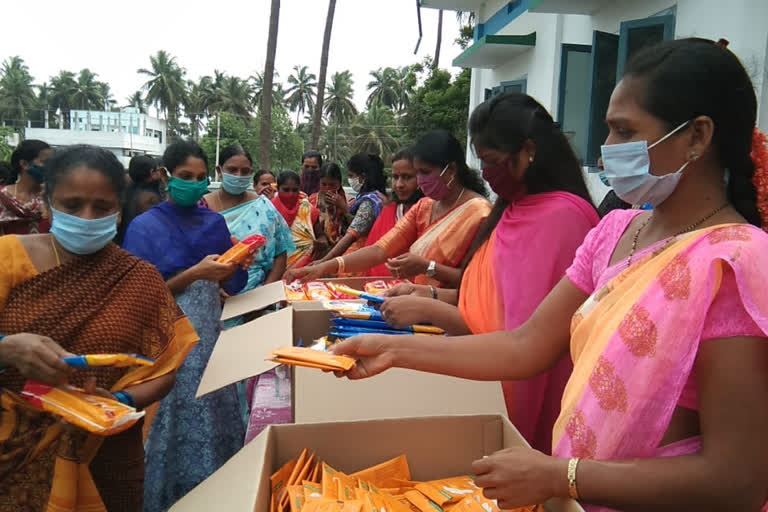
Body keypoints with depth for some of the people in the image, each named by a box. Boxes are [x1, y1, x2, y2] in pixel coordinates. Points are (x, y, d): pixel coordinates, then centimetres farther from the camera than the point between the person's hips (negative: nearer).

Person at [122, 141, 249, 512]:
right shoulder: (145, 227, -6)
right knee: (178, 418, 1)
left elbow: (229, 285, 10)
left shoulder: (214, 222, 8)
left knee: (214, 410, 8)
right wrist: (194, 274, -20)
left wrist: (237, 262, -10)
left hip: (209, 331, 5)